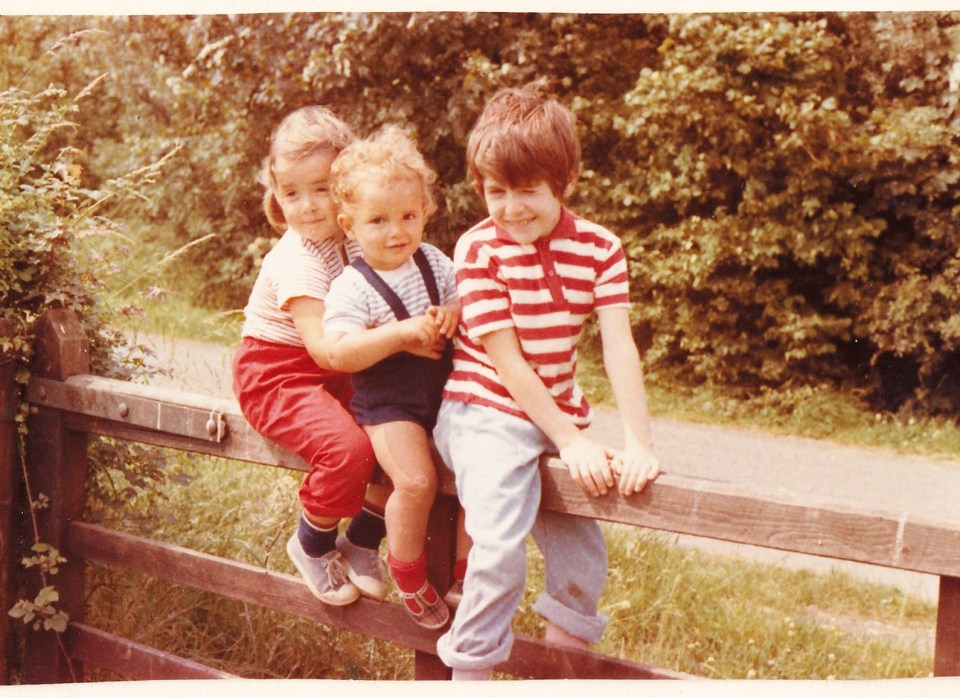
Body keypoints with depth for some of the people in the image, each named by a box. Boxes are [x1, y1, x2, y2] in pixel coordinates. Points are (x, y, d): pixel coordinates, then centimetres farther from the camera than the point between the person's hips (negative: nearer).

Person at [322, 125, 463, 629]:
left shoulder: (434, 263, 5)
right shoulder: (353, 287, -13)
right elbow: (339, 352, -23)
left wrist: (456, 314, -10)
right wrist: (402, 333, -28)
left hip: (445, 389, 6)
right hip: (388, 402, -6)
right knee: (416, 481, -22)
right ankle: (408, 574, 6)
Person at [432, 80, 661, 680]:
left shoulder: (600, 249, -2)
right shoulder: (478, 250, -12)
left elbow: (619, 348, -9)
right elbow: (506, 359, -14)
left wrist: (639, 443, -19)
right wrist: (571, 440, -18)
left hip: (560, 416, 5)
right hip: (487, 413, -5)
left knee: (585, 562, 6)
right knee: (500, 546, -23)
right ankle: (470, 670, -8)